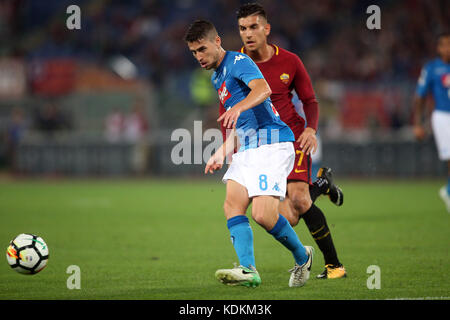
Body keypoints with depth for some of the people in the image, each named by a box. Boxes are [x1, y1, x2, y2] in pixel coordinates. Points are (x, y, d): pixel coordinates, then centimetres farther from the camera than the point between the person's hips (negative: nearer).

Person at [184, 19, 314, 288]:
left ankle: (302, 257, 6)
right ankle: (248, 270, -21)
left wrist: (237, 108, -46)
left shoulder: (239, 62, -7)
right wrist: (222, 152, 31)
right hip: (247, 148, 10)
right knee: (232, 205, -12)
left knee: (263, 214, -18)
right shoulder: (217, 77, 23)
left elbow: (263, 89, -30)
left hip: (271, 144, -10)